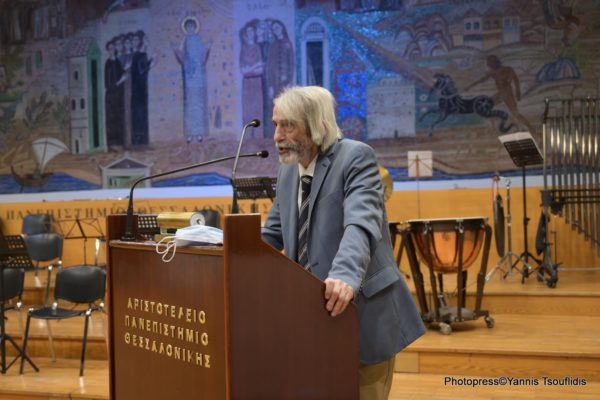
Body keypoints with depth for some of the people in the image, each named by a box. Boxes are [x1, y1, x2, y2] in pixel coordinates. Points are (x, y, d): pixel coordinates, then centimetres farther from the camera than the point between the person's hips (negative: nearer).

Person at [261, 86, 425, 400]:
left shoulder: (356, 157, -13)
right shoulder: (288, 169, 11)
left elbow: (361, 224, -29)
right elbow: (272, 233, 18)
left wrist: (345, 275, -46)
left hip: (361, 310, -7)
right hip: (315, 310, 7)